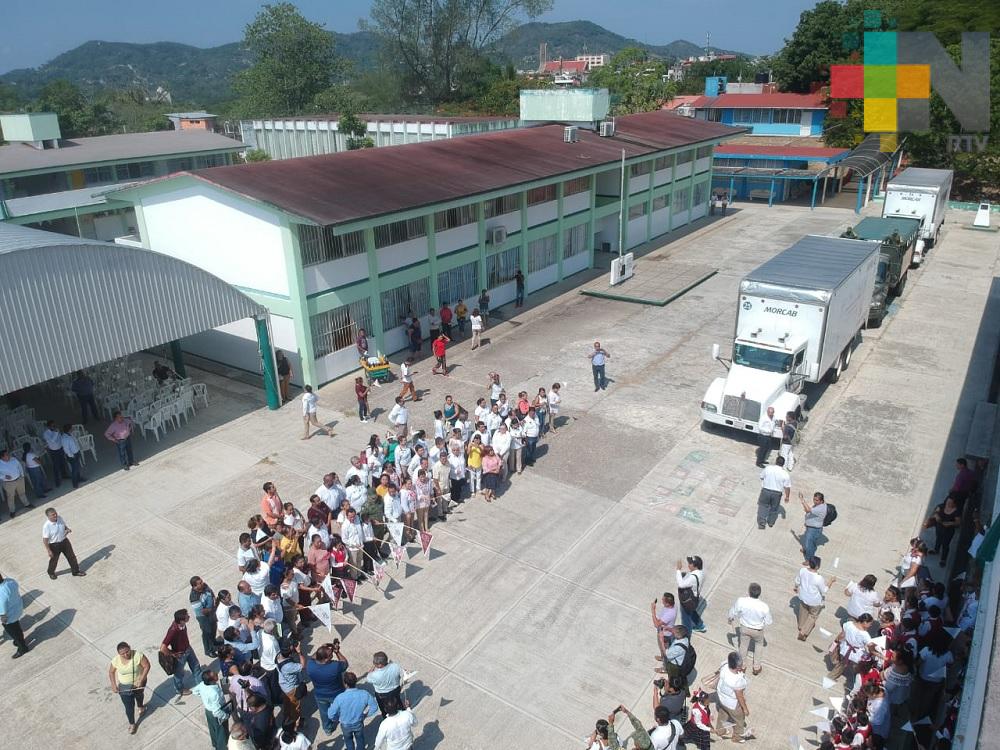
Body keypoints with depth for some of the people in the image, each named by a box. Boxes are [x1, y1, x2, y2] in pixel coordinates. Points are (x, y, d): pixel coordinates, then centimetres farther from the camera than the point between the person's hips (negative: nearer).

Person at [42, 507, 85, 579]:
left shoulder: (60, 518, -11)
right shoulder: (46, 526, -28)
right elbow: (45, 540, -21)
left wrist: (68, 529, -12)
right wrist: (49, 551, -19)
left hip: (64, 541, 5)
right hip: (54, 545, -5)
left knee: (71, 556, 15)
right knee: (54, 560, 18)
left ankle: (76, 571, 34)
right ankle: (51, 573, 49)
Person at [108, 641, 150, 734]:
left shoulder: (138, 656, -32)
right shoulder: (116, 660, -24)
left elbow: (147, 666, -23)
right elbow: (111, 672, -5)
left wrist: (141, 680, -26)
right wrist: (113, 685, -8)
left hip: (139, 683, 0)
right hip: (124, 687, 0)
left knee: (139, 695, 32)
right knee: (129, 707, 7)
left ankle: (141, 707, 66)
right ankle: (132, 724, 36)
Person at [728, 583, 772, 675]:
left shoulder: (741, 601, -32)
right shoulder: (764, 607, -35)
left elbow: (733, 612, -11)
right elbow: (768, 622, -16)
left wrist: (730, 618, 12)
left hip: (744, 628, 1)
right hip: (758, 630, -1)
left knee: (743, 645, 27)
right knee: (759, 644, 31)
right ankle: (756, 667, 44)